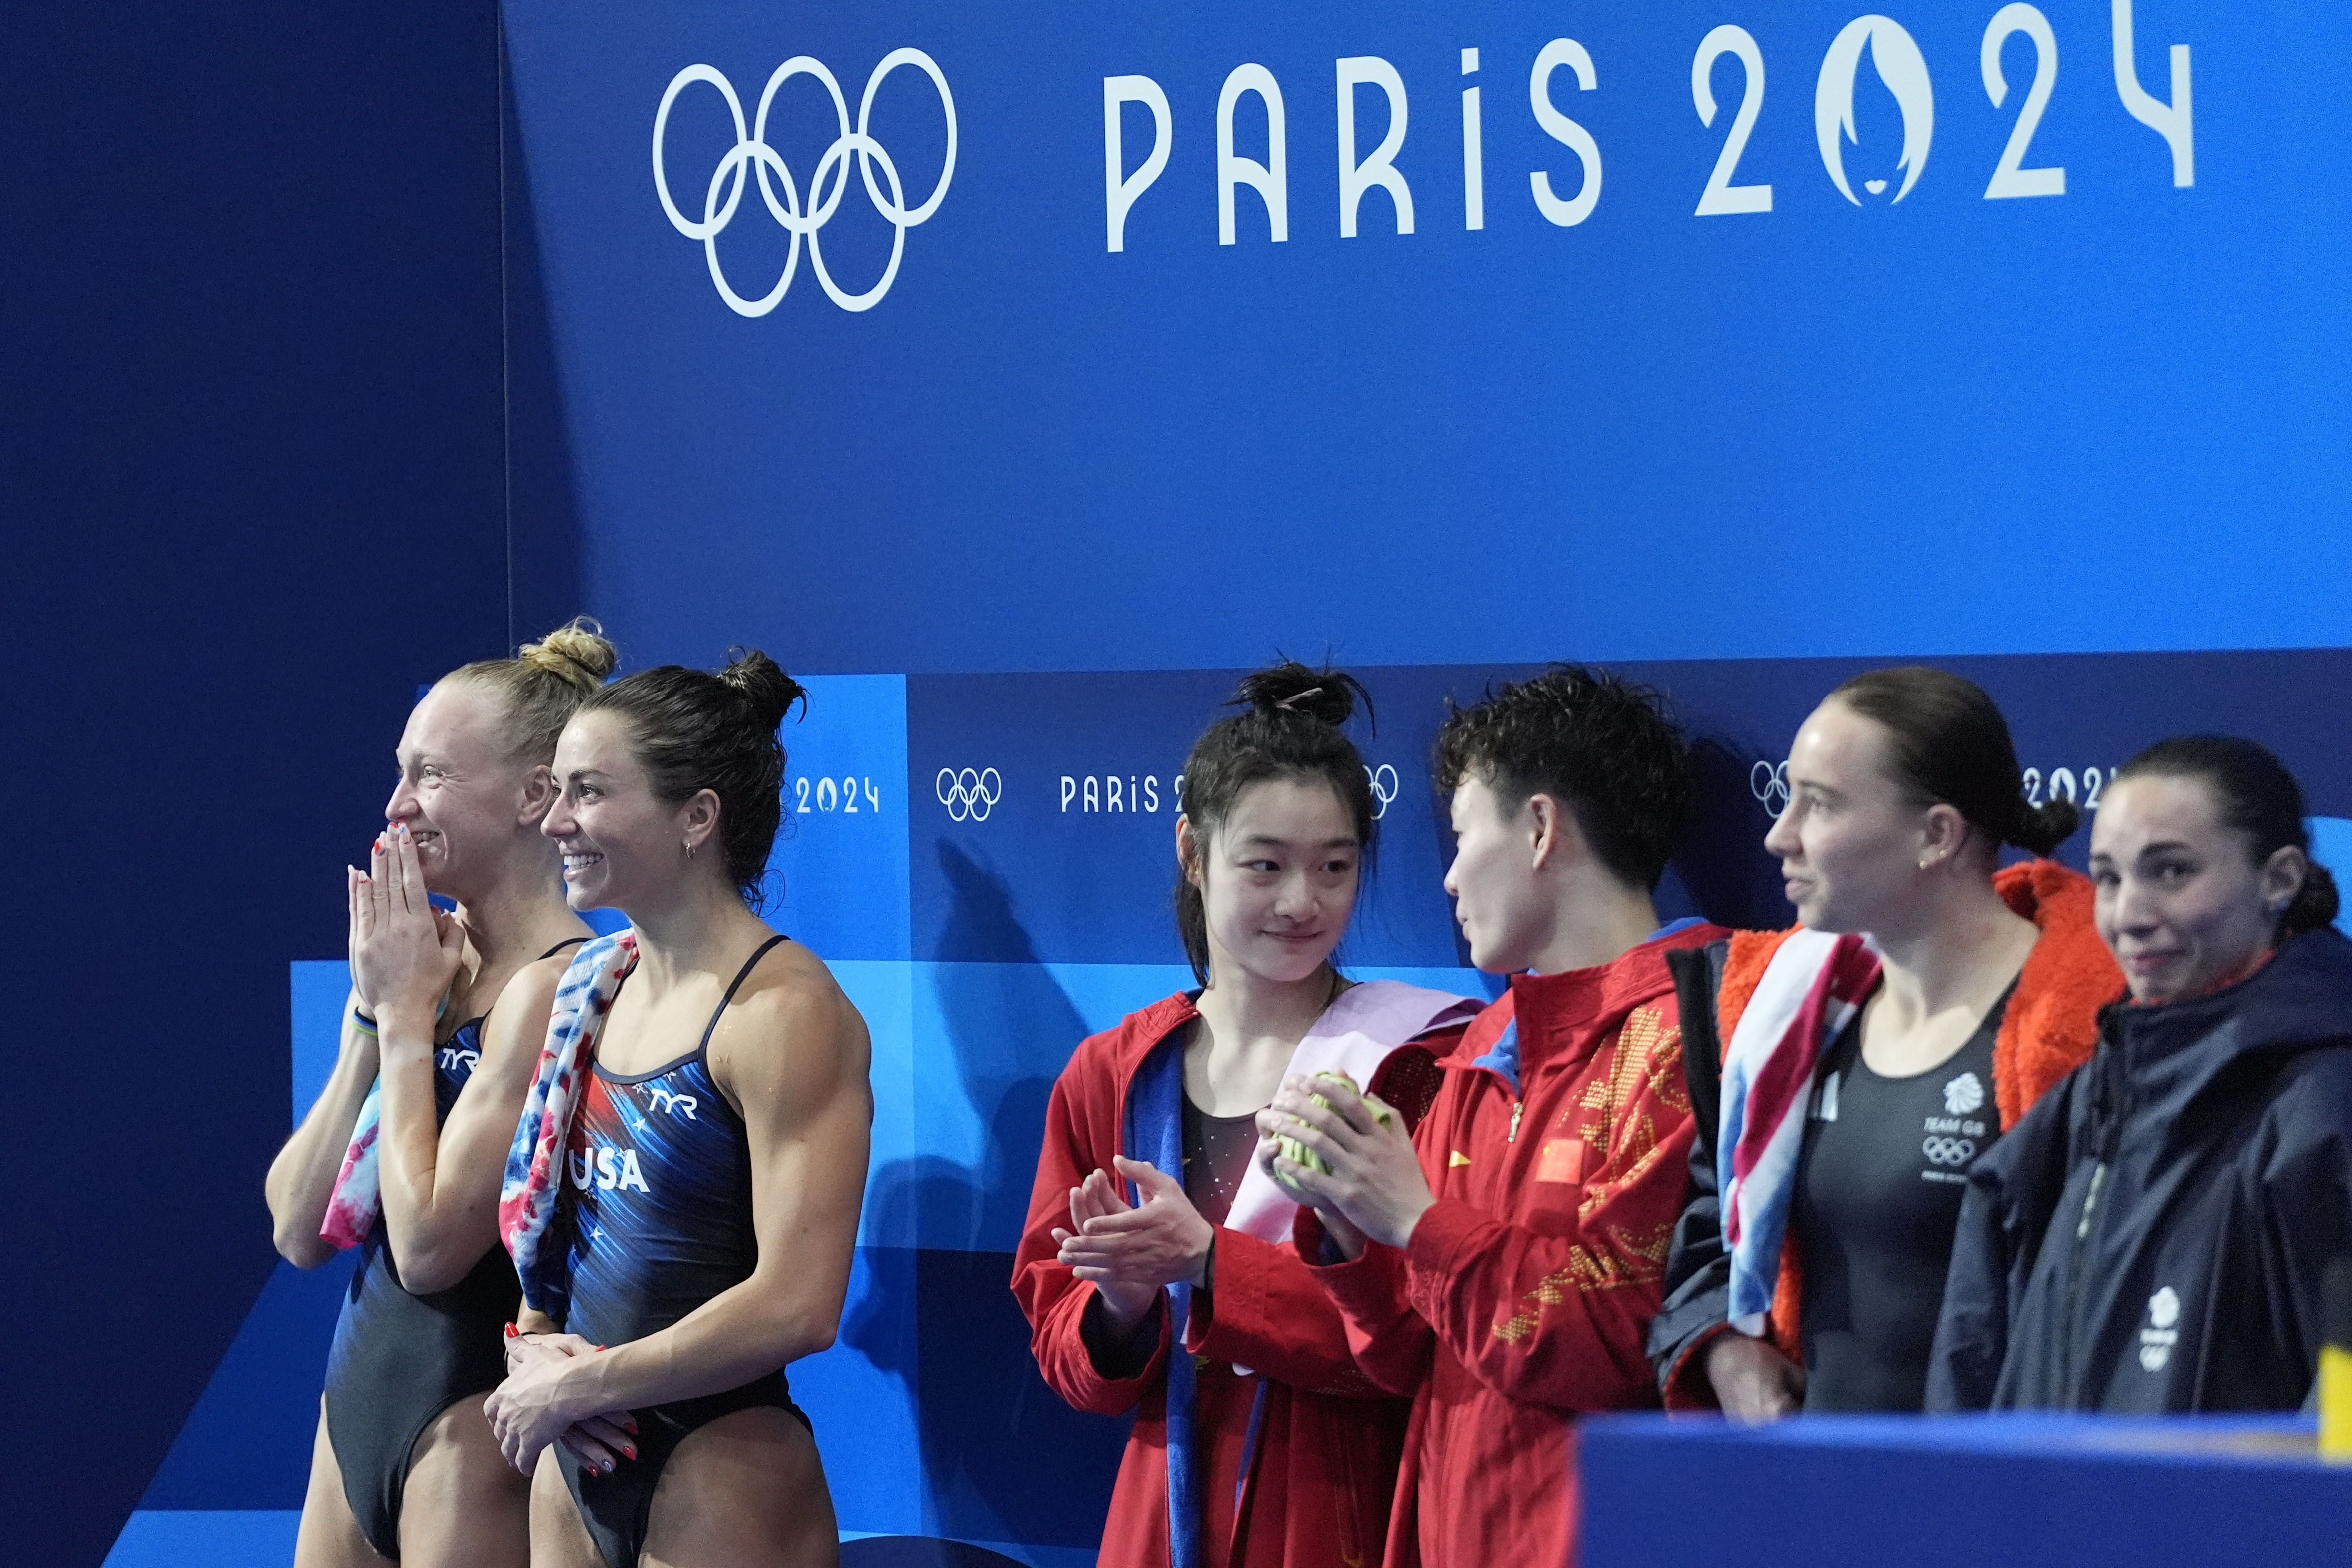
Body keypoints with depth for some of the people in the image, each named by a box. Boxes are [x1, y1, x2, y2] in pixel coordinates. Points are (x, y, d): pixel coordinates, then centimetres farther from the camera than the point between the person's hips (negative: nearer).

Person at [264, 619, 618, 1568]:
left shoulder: (553, 982, -15)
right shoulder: (428, 956, 8)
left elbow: (430, 1245, -21)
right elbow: (299, 1230, 5)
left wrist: (406, 1015, -12)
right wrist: (373, 1012, -3)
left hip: (470, 1409, -8)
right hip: (361, 1383, 8)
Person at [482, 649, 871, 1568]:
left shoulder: (783, 1010, -14)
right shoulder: (595, 988, 9)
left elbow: (795, 1307, -21)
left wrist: (575, 1387, -13)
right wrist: (534, 1355, -2)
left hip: (722, 1479, -7)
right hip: (577, 1465, 7)